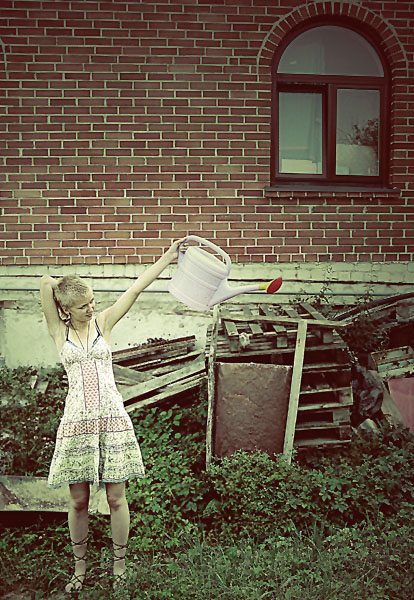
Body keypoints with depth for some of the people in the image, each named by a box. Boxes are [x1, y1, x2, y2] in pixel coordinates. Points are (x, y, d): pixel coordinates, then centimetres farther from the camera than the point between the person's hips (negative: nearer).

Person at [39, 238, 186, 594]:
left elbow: (137, 288, -2)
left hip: (112, 418, 1)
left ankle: (119, 565, 23)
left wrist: (169, 256, -6)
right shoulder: (58, 331, 2)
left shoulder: (103, 322, 5)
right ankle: (80, 567, 27)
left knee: (116, 498, 6)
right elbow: (46, 282, -11)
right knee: (78, 502, 8)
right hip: (77, 421, 0)